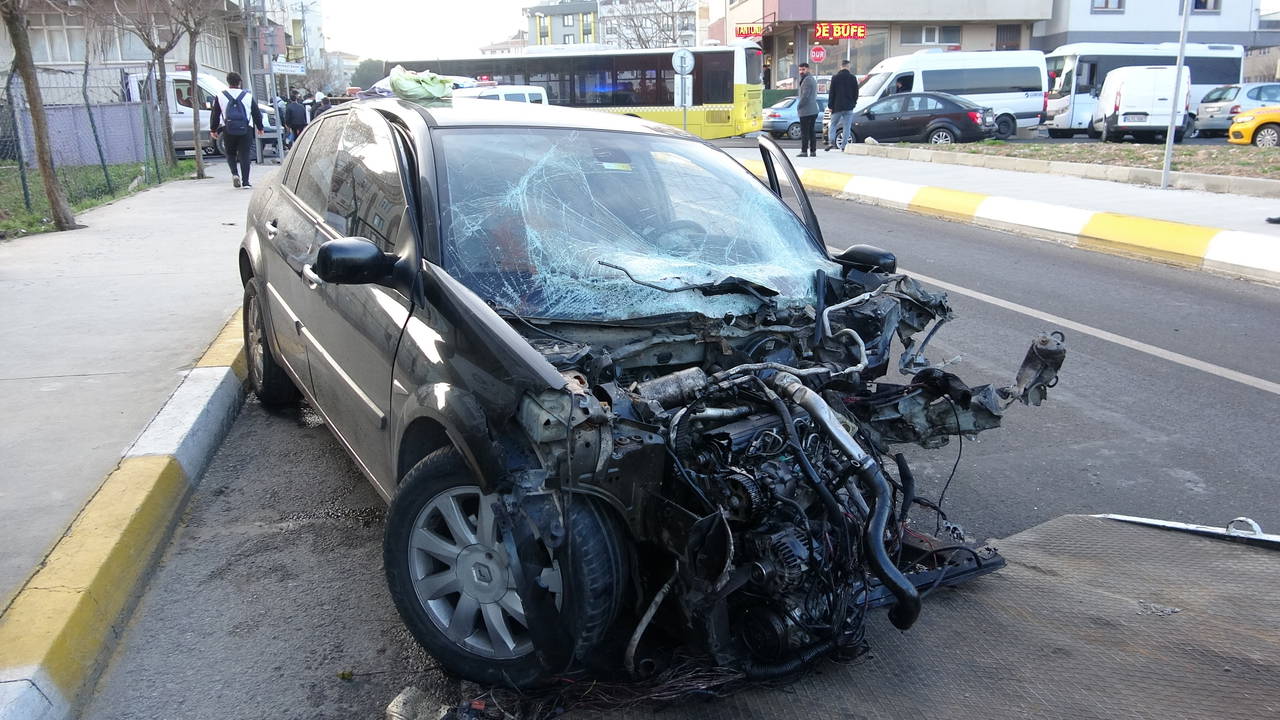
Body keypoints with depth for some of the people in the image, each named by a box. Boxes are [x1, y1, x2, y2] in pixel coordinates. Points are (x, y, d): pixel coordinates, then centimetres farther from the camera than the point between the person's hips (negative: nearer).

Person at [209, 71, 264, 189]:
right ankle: (245, 182, -4)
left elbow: (214, 115, 7)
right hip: (246, 130, 0)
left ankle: (235, 174, -8)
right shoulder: (248, 96, 5)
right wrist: (260, 128, 23)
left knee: (230, 153, 15)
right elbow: (257, 113, 11)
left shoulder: (220, 97, 4)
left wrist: (213, 130, 17)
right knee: (244, 155, 1)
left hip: (228, 130, 0)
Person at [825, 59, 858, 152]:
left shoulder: (835, 78, -2)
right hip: (849, 106, 1)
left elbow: (831, 93, -2)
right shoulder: (853, 78, 2)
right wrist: (854, 103, 17)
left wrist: (830, 105, 3)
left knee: (833, 125, 8)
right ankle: (844, 145, -1)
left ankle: (831, 141, -11)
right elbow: (856, 92, 7)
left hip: (837, 106, -1)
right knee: (847, 127, 3)